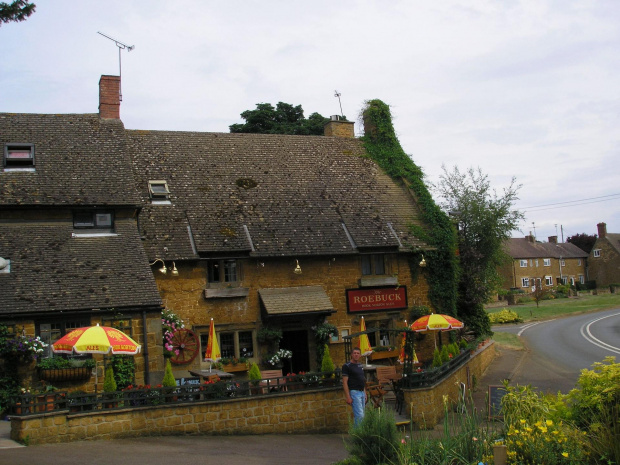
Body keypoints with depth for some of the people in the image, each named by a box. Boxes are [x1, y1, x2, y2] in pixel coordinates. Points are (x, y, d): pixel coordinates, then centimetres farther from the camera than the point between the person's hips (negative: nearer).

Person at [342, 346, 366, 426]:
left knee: (358, 415, 9)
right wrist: (348, 397, -18)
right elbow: (344, 382, -12)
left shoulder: (360, 366, 17)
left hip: (362, 392, 8)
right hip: (354, 392, -8)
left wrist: (365, 393, 18)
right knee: (360, 415, -14)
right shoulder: (347, 366, -7)